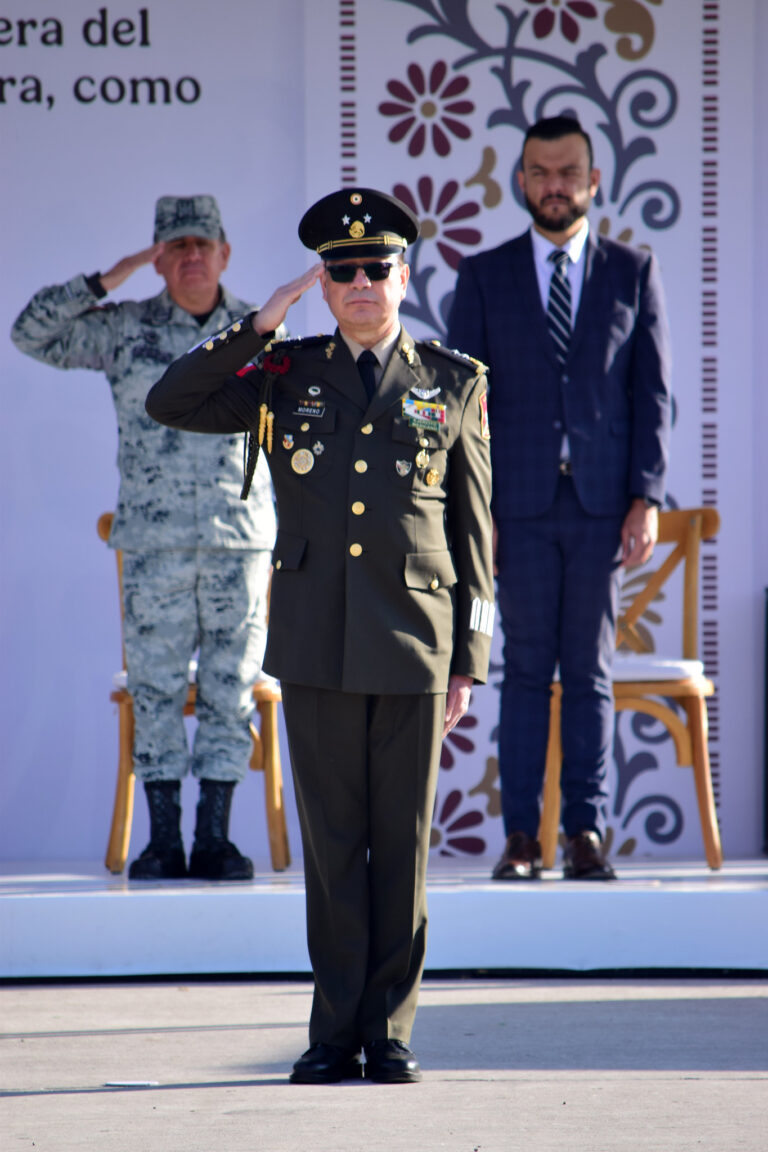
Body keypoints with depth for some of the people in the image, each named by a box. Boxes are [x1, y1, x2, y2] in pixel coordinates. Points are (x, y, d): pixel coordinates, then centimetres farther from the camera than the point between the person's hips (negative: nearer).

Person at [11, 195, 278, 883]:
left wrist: (286, 535, 13)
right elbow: (32, 334, -3)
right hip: (154, 541, -1)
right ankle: (164, 842, 5)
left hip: (241, 540, 1)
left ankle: (214, 839, 7)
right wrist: (107, 280, -9)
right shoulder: (127, 329, 4)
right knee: (156, 689, -1)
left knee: (231, 688, 1)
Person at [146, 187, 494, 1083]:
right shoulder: (285, 377, 9)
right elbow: (168, 404, -2)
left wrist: (468, 661, 4)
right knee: (333, 843, 3)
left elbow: (472, 532, 8)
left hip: (415, 643, 0)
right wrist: (258, 326, -8)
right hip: (316, 644, 0)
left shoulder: (454, 385, 7)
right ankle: (336, 1034, 9)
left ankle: (389, 1034, 10)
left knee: (401, 845, 3)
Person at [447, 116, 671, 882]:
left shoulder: (633, 273, 8)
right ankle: (520, 836, 2)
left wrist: (647, 498, -3)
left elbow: (652, 393, 6)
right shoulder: (484, 276, 7)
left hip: (603, 502, 0)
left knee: (590, 670, 3)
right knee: (526, 668, 0)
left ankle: (586, 832, 6)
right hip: (520, 503, 0)